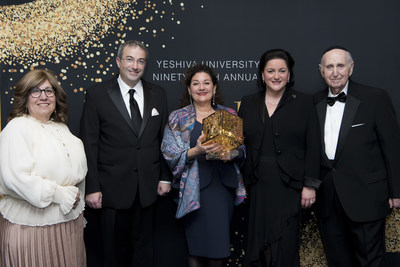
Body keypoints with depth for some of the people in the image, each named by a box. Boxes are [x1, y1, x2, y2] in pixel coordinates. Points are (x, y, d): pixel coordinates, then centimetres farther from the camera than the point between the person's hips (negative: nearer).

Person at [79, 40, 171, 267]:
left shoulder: (158, 94, 7)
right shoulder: (97, 94, -4)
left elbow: (164, 140, 10)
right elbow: (89, 145, -6)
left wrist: (165, 177, 6)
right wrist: (92, 188, -10)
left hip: (147, 188, 3)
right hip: (112, 188, -3)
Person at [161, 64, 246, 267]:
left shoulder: (229, 115, 12)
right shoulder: (178, 118, 5)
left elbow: (241, 149, 12)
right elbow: (170, 155, -2)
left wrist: (230, 154, -10)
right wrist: (196, 151, -18)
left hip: (224, 186, 2)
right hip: (196, 188, -2)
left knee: (219, 246, 3)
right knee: (197, 249, -2)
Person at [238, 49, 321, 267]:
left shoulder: (304, 102, 2)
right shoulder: (248, 103, 10)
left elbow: (313, 146, -1)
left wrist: (310, 185, -6)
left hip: (289, 185, -2)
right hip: (258, 185, 3)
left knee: (284, 247, 1)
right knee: (258, 246, 7)